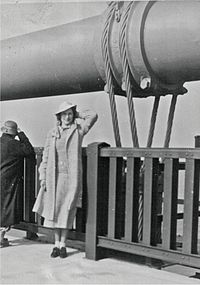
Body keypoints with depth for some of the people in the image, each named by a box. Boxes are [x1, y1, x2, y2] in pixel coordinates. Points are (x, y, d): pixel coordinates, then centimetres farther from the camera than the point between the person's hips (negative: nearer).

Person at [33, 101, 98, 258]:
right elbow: (46, 156, 10)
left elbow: (93, 115, -9)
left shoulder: (78, 130, 3)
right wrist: (43, 177, 4)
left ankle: (63, 244, 11)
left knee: (67, 210, 1)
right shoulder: (52, 133, 9)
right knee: (54, 210, 5)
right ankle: (56, 244, 15)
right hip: (54, 177, 2)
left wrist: (76, 115, 6)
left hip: (71, 177, -2)